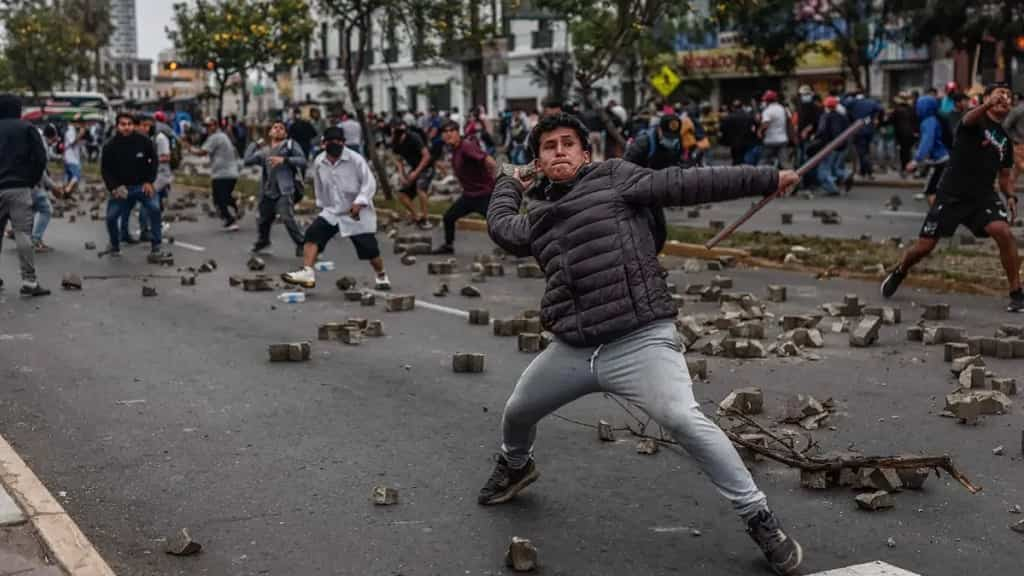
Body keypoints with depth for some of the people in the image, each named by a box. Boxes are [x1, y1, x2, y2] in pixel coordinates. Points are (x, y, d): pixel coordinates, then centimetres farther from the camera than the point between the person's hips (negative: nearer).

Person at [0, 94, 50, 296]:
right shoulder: (27, 128, 0)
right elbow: (40, 158, -6)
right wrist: (32, 181, 6)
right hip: (19, 188, -3)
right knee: (23, 234, -7)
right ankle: (29, 281, -13)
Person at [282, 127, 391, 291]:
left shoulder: (355, 159, -15)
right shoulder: (318, 162, 0)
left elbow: (369, 182, -14)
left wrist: (359, 202, -25)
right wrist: (322, 205, 20)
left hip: (357, 213, -4)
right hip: (331, 211, 4)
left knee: (369, 248, -3)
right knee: (312, 234, -17)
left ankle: (381, 276, 24)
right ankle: (307, 273, -24)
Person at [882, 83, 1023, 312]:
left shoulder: (1005, 139, 15)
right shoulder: (977, 119, -3)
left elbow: (1004, 176, 25)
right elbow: (969, 119, -30)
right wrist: (987, 105, -53)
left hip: (983, 196, 4)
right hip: (952, 194, -4)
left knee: (1003, 232, -23)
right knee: (924, 246, 0)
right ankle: (898, 273, 33)